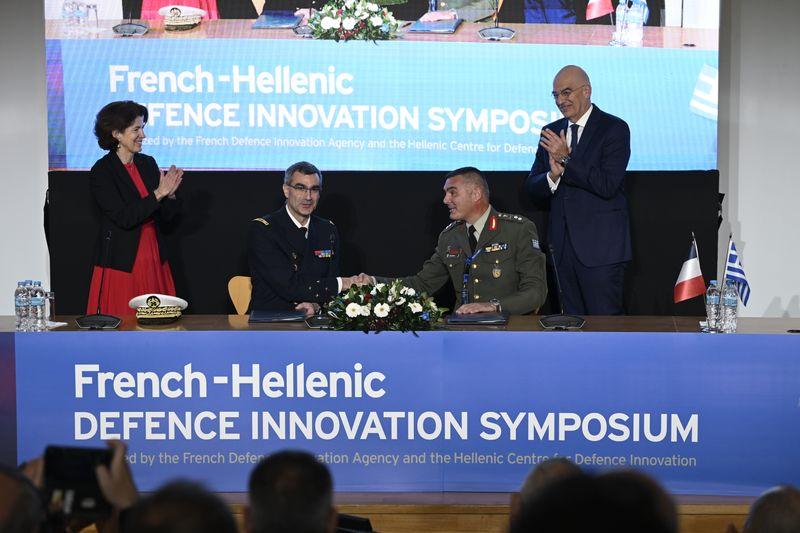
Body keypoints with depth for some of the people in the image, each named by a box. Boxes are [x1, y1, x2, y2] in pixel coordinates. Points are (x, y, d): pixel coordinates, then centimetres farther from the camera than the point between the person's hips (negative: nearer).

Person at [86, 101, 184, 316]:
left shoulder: (148, 163, 8)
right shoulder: (101, 172, -9)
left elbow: (166, 217, 10)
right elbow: (124, 218, -18)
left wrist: (170, 194, -9)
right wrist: (158, 194, -18)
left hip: (155, 264, 5)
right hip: (121, 265, -5)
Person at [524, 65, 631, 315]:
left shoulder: (614, 129, -5)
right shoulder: (551, 132, 14)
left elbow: (608, 185, -16)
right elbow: (532, 188, 10)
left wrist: (566, 159, -15)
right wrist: (553, 175, -11)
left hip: (600, 246, -6)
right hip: (563, 246, 6)